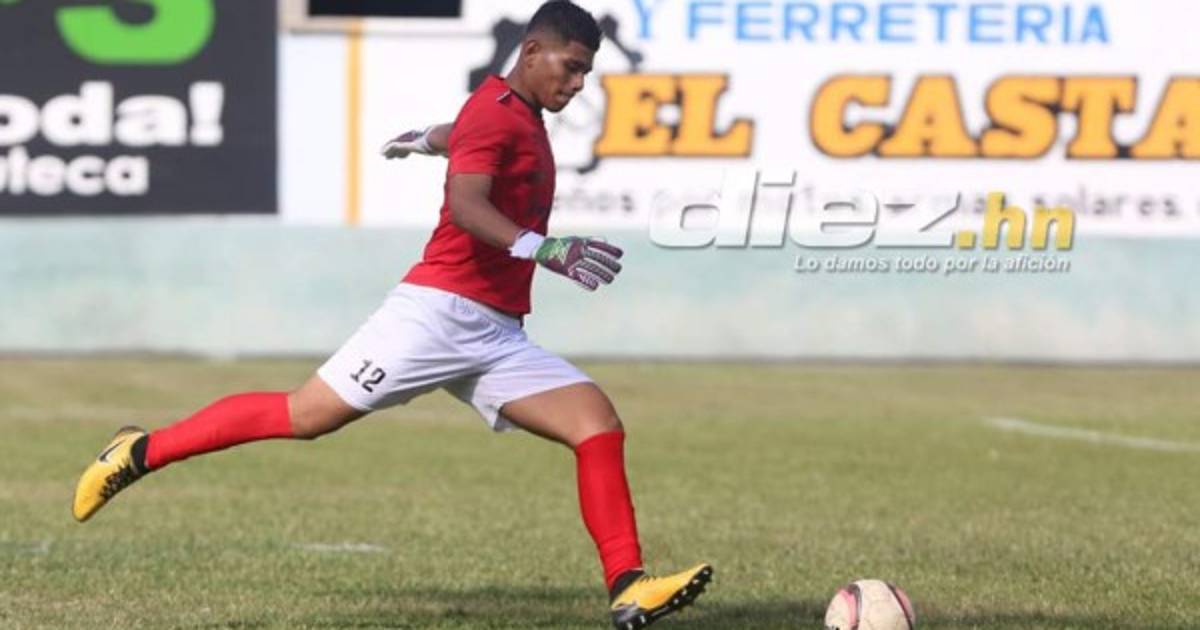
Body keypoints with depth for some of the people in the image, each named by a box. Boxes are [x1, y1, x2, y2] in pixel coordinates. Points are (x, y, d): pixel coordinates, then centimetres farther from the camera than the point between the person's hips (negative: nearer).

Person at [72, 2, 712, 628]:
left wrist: (426, 140, 65)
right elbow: (466, 204, -26)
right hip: (438, 312, -9)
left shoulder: (521, 115, 19)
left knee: (599, 423, -7)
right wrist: (545, 250, -38)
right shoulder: (496, 111, -9)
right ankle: (141, 452, 6)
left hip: (496, 338, 9)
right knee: (307, 415, -9)